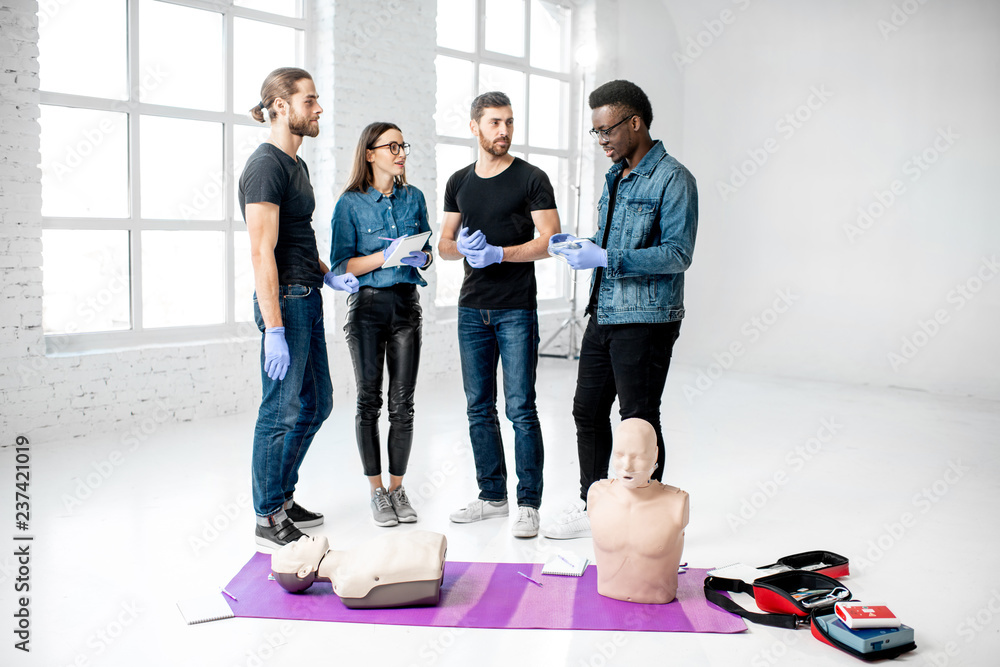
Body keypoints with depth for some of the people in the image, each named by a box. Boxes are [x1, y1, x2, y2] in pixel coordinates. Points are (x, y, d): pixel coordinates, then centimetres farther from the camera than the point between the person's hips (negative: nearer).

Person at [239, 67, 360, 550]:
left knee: (316, 403, 16)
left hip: (308, 298, 10)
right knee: (283, 410, -2)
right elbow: (262, 253, -20)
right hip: (286, 301, -10)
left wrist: (328, 275, 9)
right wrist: (274, 330, -24)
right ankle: (268, 519, 12)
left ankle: (283, 497, 30)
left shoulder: (296, 164, 16)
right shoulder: (266, 167, -14)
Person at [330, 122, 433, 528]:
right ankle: (376, 491, 15)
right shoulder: (350, 203, -5)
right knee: (369, 400, 4)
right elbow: (342, 266, -9)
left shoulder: (413, 198, 8)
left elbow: (427, 253, 15)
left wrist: (421, 257, -8)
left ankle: (397, 487, 18)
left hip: (406, 302, 3)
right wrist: (387, 255, -21)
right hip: (368, 304, -3)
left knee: (403, 402, 5)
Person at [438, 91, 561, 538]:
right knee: (479, 408, 10)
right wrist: (461, 247, -8)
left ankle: (528, 504, 5)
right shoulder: (459, 182, 13)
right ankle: (492, 496, 22)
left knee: (520, 409, -5)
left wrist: (498, 252, -18)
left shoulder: (531, 179, -2)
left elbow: (549, 241, -8)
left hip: (516, 310, -5)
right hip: (472, 309, 5)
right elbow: (444, 244, 15)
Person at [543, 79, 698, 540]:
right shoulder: (615, 177, 16)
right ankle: (591, 507, 29)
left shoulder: (672, 179, -11)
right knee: (588, 411, 14)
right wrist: (579, 245, 5)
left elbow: (677, 254, -20)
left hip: (646, 321, -8)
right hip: (602, 315, 9)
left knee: (639, 423, 0)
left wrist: (605, 259, -25)